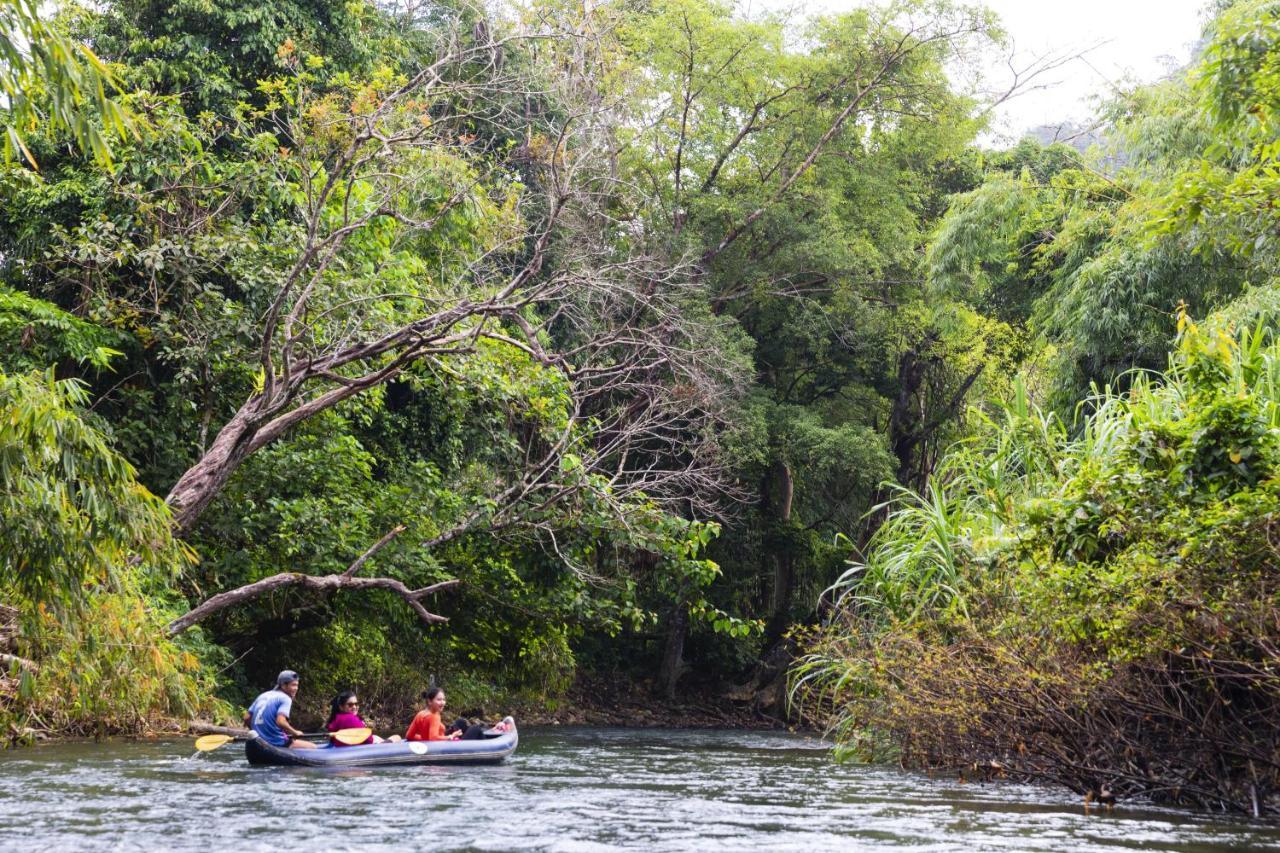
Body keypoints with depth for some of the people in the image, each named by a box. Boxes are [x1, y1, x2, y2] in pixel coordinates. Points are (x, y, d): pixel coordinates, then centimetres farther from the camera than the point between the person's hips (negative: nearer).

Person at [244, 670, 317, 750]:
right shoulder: (285, 699, -8)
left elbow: (247, 718, 15)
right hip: (276, 743, -8)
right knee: (313, 747, -1)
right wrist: (295, 733, -9)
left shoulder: (262, 696, 16)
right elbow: (281, 722, -24)